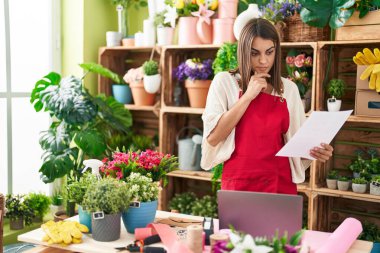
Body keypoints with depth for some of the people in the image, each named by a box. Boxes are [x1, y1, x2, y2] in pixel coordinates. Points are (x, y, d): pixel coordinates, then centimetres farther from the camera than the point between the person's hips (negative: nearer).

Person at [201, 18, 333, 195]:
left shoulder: (289, 88, 7)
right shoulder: (225, 81, -2)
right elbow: (212, 138, -11)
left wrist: (315, 150, -9)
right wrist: (248, 95, -13)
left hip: (281, 184, 3)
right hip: (239, 184, -3)